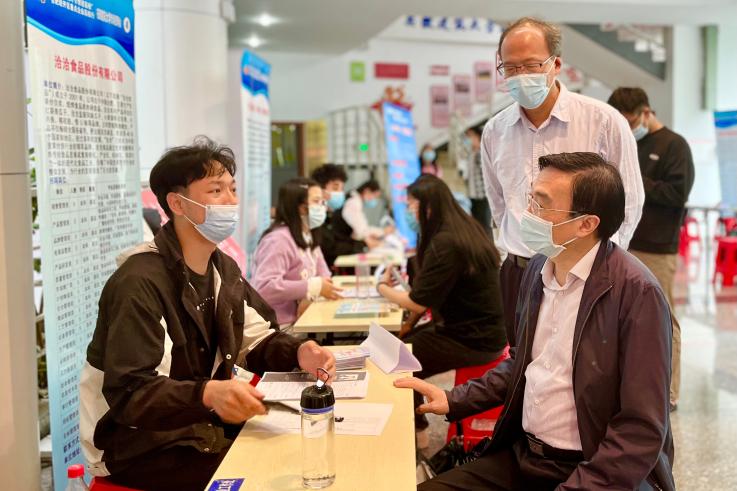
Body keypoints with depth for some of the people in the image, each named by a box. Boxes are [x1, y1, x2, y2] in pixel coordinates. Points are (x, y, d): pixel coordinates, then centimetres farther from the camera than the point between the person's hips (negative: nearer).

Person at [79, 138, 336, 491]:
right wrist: (208, 394, -46)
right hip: (139, 442, -8)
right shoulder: (139, 283, -24)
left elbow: (257, 340, 12)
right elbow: (129, 395, -29)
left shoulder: (223, 269, 6)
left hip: (202, 423, 8)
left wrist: (298, 354, -10)